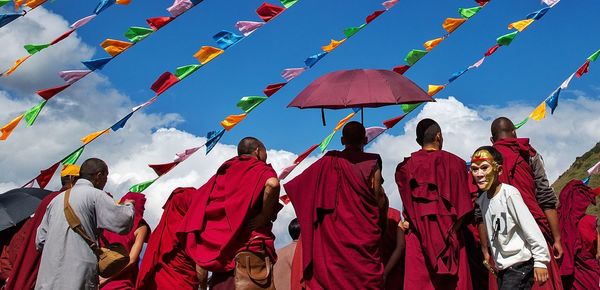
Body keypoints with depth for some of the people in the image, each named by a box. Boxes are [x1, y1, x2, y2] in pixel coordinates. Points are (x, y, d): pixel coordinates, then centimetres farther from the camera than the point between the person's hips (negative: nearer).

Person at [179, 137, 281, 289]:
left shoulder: (222, 174, 21)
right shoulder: (262, 169, 5)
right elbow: (272, 184, -21)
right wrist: (264, 216, -8)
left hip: (220, 256, 6)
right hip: (252, 252, -6)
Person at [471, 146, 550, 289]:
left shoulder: (509, 193, -16)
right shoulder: (482, 199, 4)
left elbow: (531, 228, -17)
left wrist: (540, 260, -17)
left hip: (520, 265, -7)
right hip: (502, 267, 7)